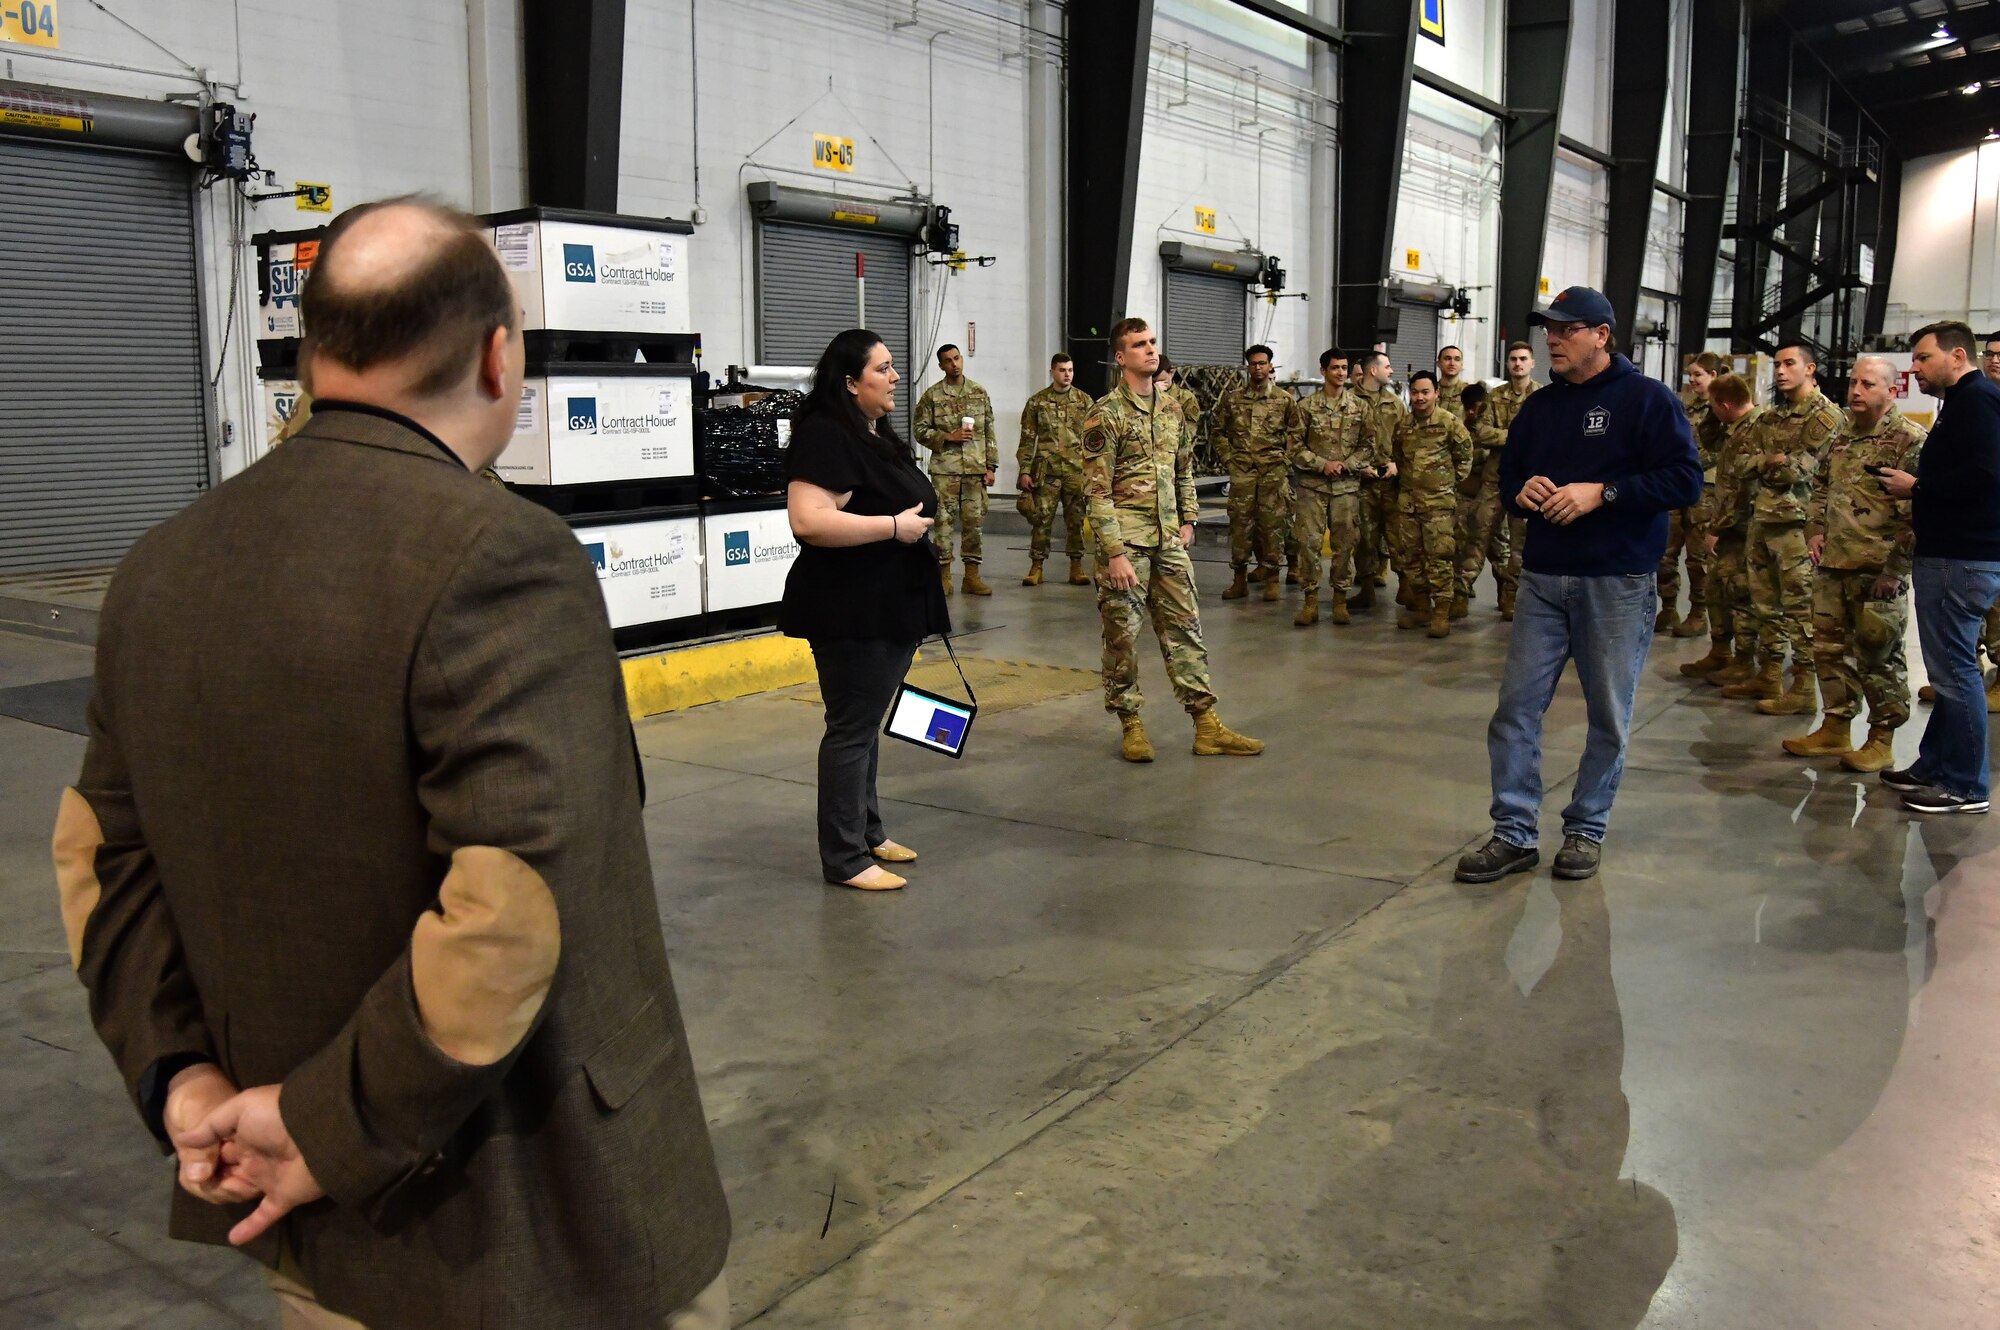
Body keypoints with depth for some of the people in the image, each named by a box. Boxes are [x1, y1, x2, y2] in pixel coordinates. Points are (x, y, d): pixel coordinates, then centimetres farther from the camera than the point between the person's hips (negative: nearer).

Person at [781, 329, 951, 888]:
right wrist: (893, 526, -23)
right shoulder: (826, 436, -17)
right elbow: (809, 521, -28)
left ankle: (868, 831, 29)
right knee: (852, 728, -3)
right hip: (851, 612, -10)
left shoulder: (879, 436, 15)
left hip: (891, 606, 10)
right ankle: (844, 857, 6)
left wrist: (922, 516, 10)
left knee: (869, 722, 17)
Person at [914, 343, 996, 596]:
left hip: (975, 469, 2)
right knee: (944, 522, -1)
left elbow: (989, 432, 10)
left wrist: (991, 466, 4)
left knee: (974, 521, 4)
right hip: (944, 469, -2)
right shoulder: (931, 395, 1)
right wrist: (948, 437, -13)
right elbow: (920, 429, 1)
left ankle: (972, 575, 11)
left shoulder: (979, 393, 9)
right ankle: (943, 575, 6)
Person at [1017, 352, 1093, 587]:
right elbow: (1027, 439, 4)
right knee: (1042, 518, -1)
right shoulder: (1037, 402, 5)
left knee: (1076, 519, 5)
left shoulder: (1084, 401, 7)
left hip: (1077, 470, 1)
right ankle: (1036, 566, 7)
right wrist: (1025, 471, -2)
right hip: (1046, 470, -1)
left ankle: (1076, 566, 13)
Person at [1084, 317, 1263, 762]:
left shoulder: (1172, 409, 11)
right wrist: (1115, 554, -18)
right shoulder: (1106, 413, -9)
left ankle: (1207, 727, 11)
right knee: (1123, 633, 2)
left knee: (1184, 627, 7)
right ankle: (1130, 726, 15)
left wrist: (1188, 520, 11)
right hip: (1125, 540, -6)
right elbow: (1097, 490, -13)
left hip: (1169, 540, 6)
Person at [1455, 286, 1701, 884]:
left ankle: (1586, 829, 20)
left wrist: (1601, 491, -21)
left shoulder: (1647, 398, -5)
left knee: (1609, 714, 6)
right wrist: (1522, 491, -2)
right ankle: (1514, 834, 8)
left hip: (1617, 585, -5)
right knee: (1516, 705, 1)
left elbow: (1685, 479, -13)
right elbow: (1508, 475, 21)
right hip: (1543, 577, 5)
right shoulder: (1539, 407, 13)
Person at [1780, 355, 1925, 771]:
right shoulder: (1841, 435, 13)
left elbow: (1917, 513, -14)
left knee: (1879, 656, 1)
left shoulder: (1909, 440, -10)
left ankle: (1882, 741, 11)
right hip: (1832, 565, 7)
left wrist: (1895, 568, -17)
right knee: (1830, 648, 13)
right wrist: (1815, 530, 11)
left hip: (1877, 571, -7)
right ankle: (1835, 729, 24)